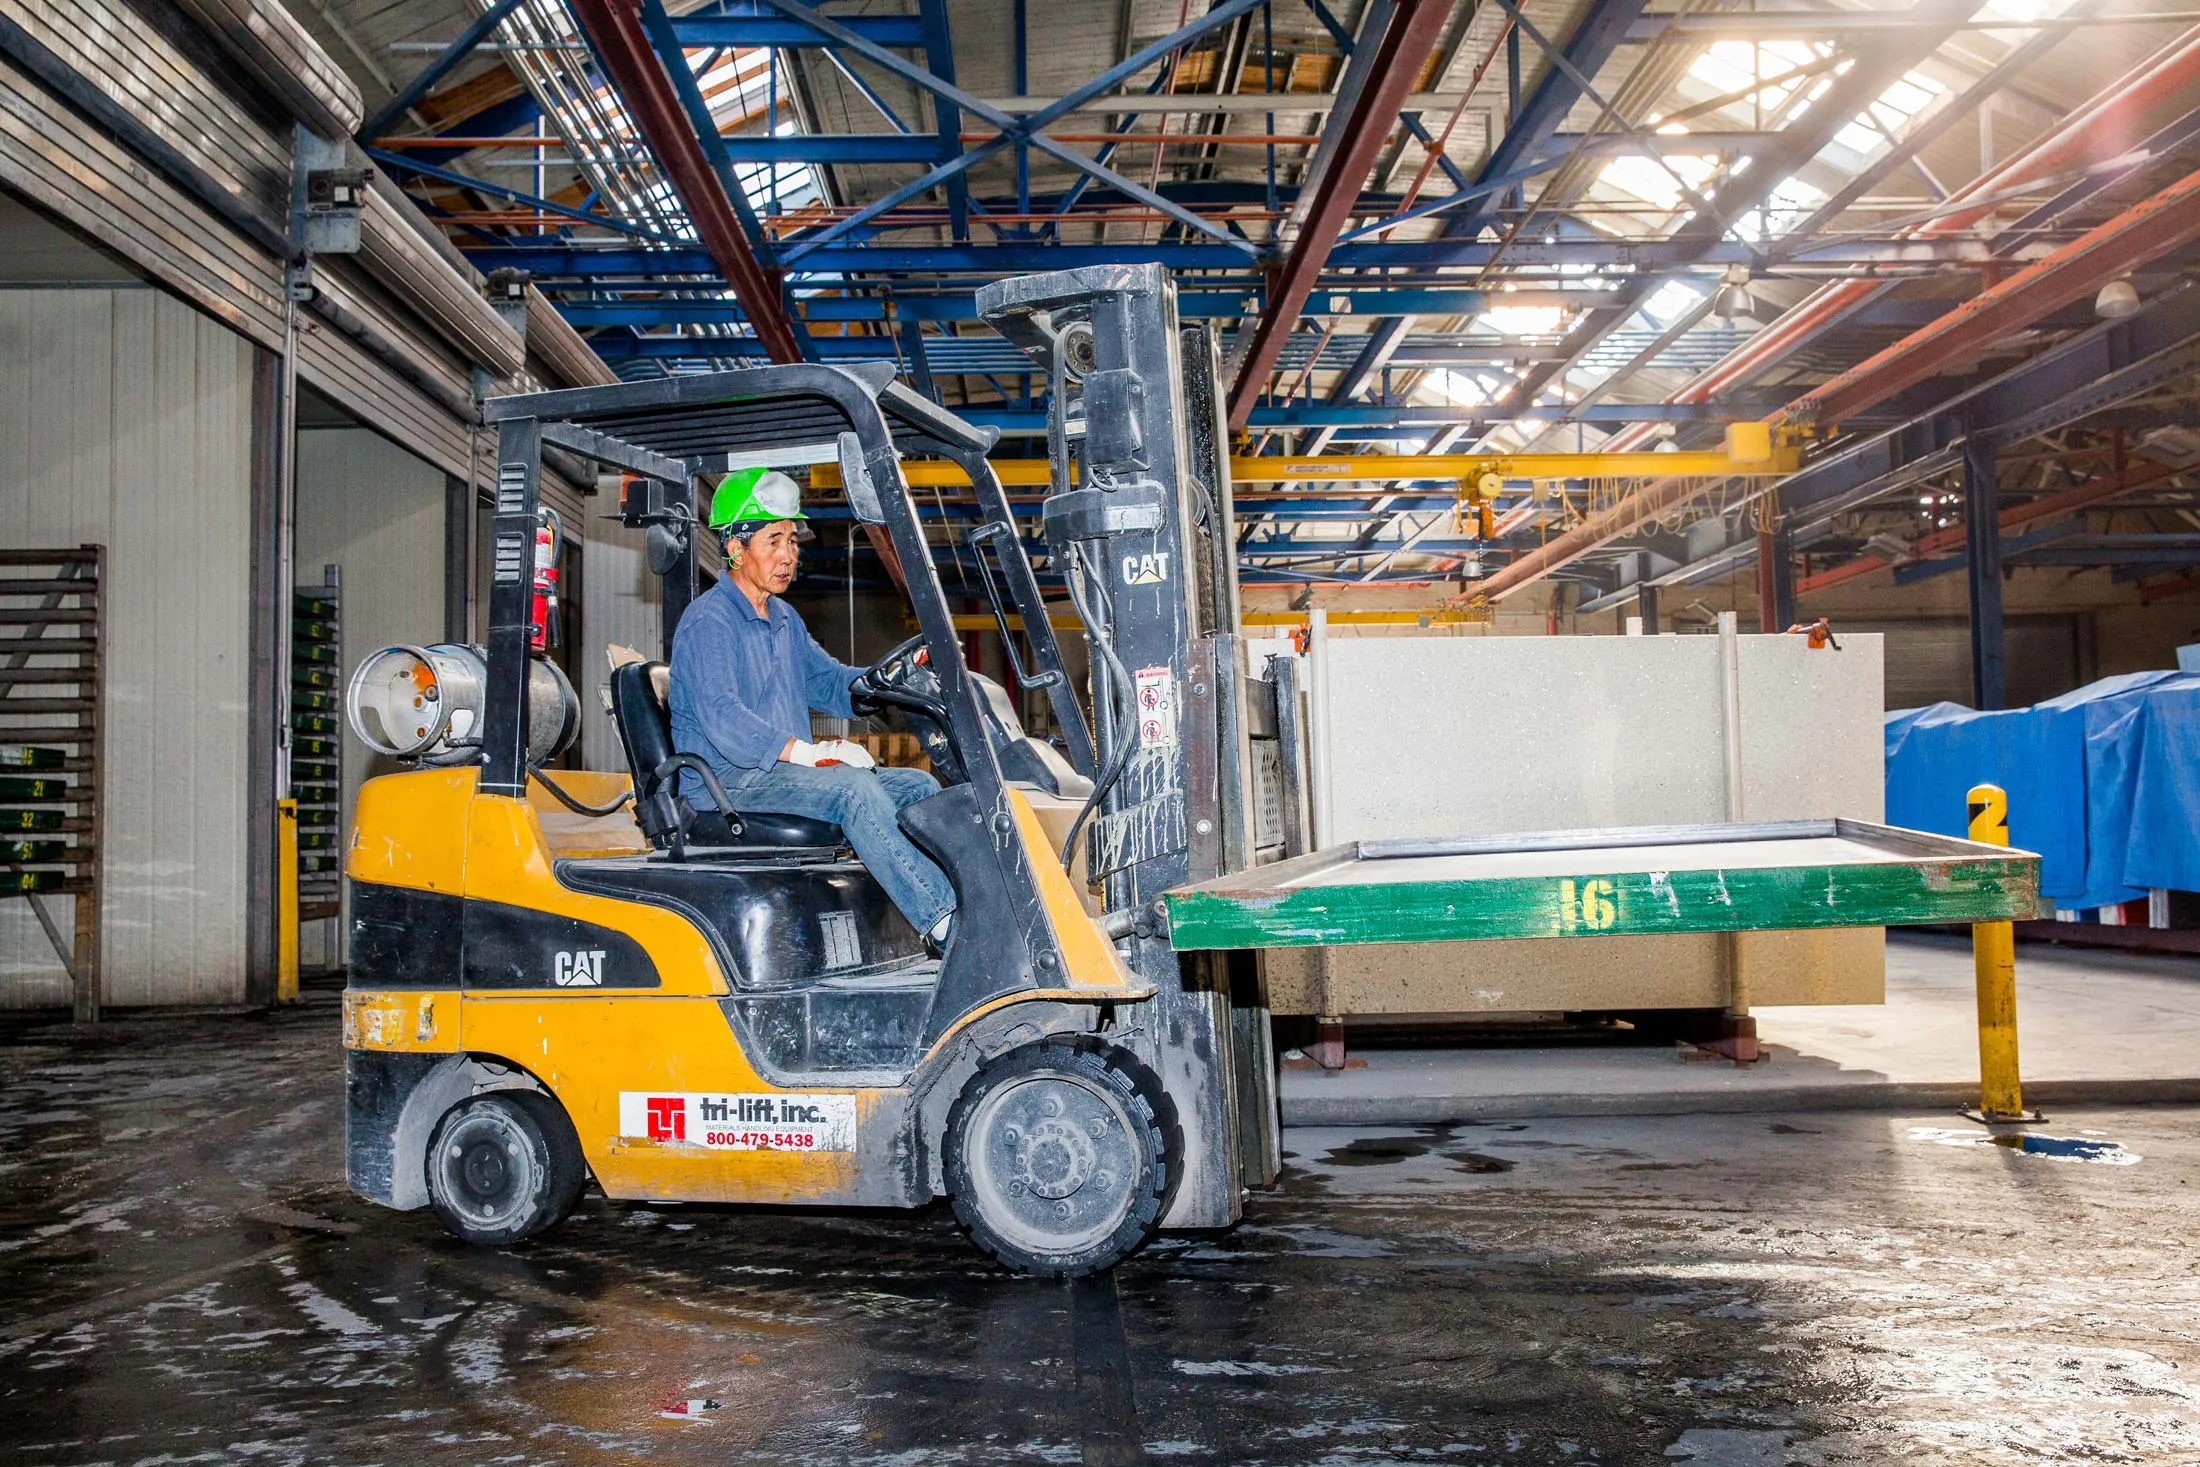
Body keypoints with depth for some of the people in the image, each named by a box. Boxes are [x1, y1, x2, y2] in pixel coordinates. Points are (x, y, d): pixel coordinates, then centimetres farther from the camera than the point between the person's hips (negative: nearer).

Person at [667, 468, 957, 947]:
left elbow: (830, 682, 24)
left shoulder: (784, 620, 20)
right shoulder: (709, 620, -11)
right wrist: (804, 751, -35)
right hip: (726, 782, -9)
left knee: (918, 787, -4)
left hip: (782, 772, 9)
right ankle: (945, 923, -33)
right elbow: (720, 716, -24)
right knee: (852, 786, -31)